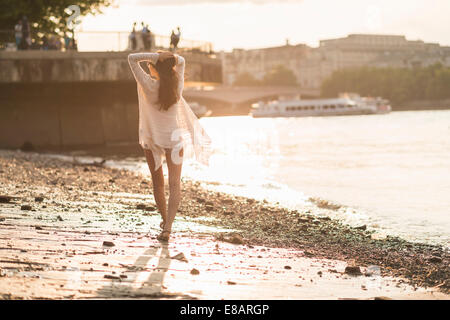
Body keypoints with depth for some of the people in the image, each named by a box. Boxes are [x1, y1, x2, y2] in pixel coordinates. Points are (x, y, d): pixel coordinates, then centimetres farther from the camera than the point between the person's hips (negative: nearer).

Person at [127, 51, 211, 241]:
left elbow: (132, 58, -16)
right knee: (174, 183, -1)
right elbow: (181, 61, 8)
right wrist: (169, 57, -12)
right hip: (174, 138, 1)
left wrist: (155, 56, -21)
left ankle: (165, 219, 30)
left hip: (151, 139, -1)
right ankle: (168, 226, -14)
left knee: (157, 182, 17)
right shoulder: (177, 86, -10)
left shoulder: (149, 86, -19)